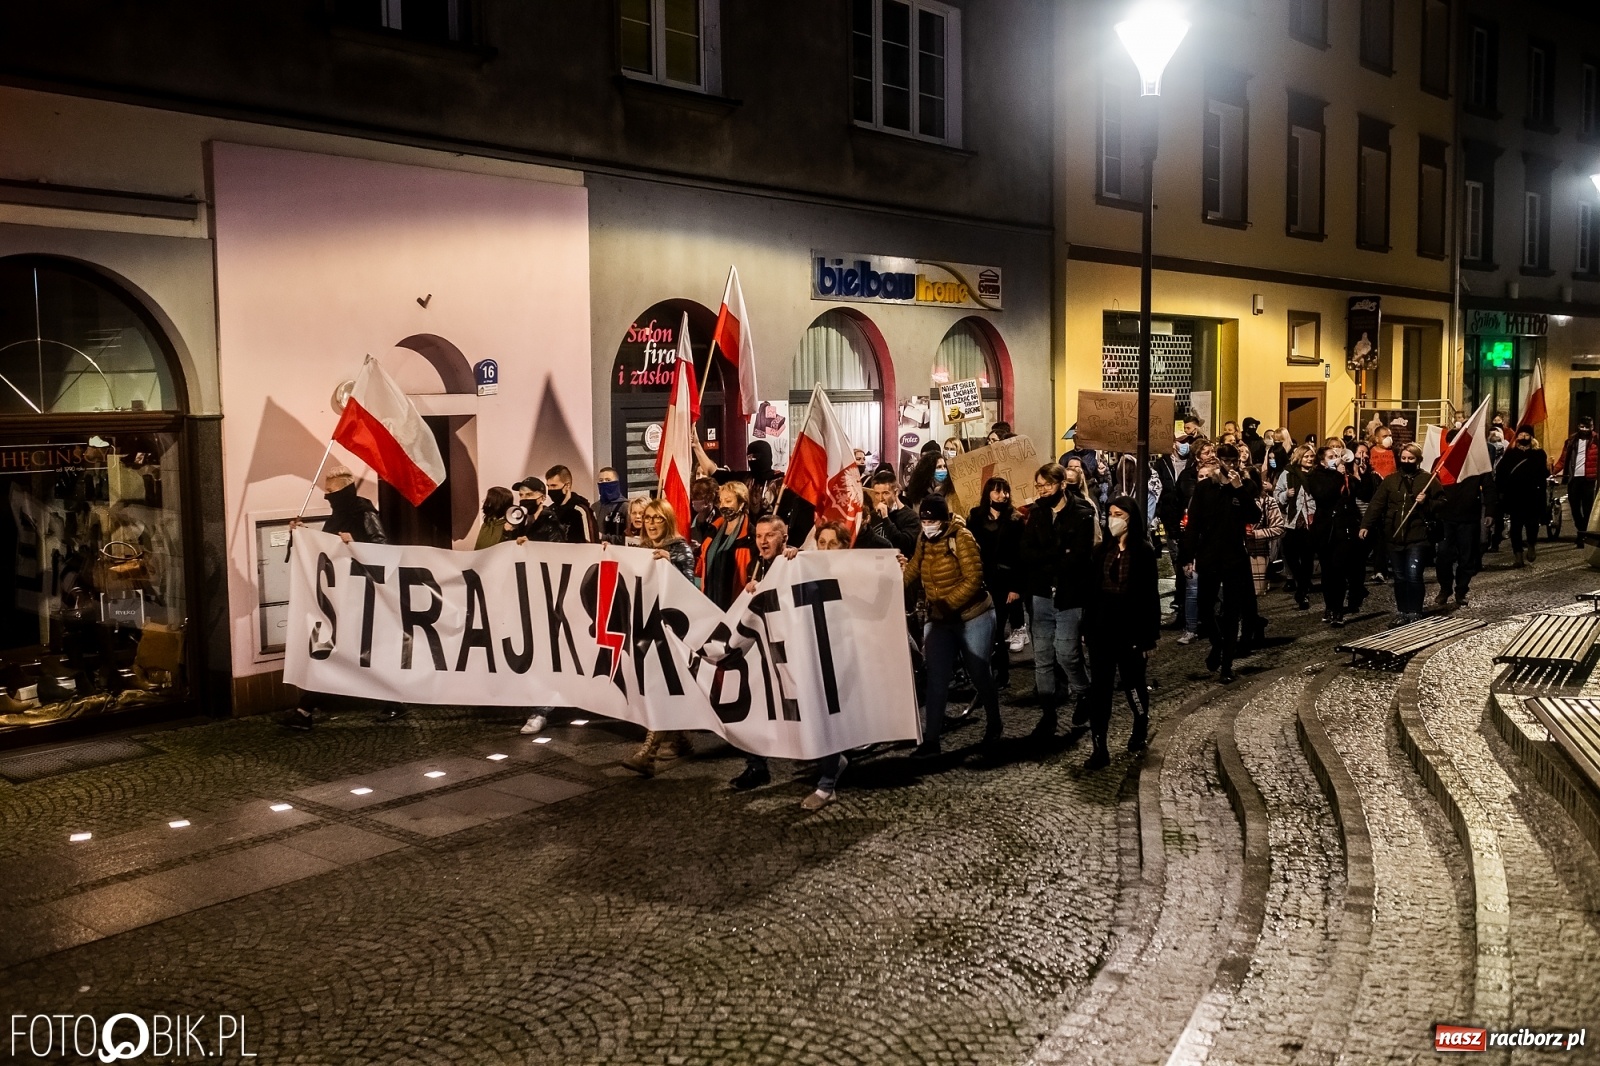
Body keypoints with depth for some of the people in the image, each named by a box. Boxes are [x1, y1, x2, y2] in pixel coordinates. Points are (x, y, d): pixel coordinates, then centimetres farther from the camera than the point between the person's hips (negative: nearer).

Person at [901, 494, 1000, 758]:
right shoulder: (925, 540, 3)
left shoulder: (961, 537, -17)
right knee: (936, 680, 0)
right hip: (939, 621, 5)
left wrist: (948, 603, -26)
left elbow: (974, 579, -22)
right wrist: (899, 572, -20)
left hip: (973, 617, -5)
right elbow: (914, 572, 1)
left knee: (979, 674, 9)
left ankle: (994, 725, 31)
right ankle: (930, 739, 2)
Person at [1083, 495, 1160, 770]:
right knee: (1100, 687, 0)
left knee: (1133, 682, 13)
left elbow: (1150, 596, -8)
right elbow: (1091, 591, 6)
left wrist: (1149, 637, -9)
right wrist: (1088, 629, 4)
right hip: (1102, 628, 4)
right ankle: (1100, 748, 1)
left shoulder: (1143, 551, -7)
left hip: (1130, 628, -3)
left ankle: (1141, 727, 39)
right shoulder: (1102, 550, 5)